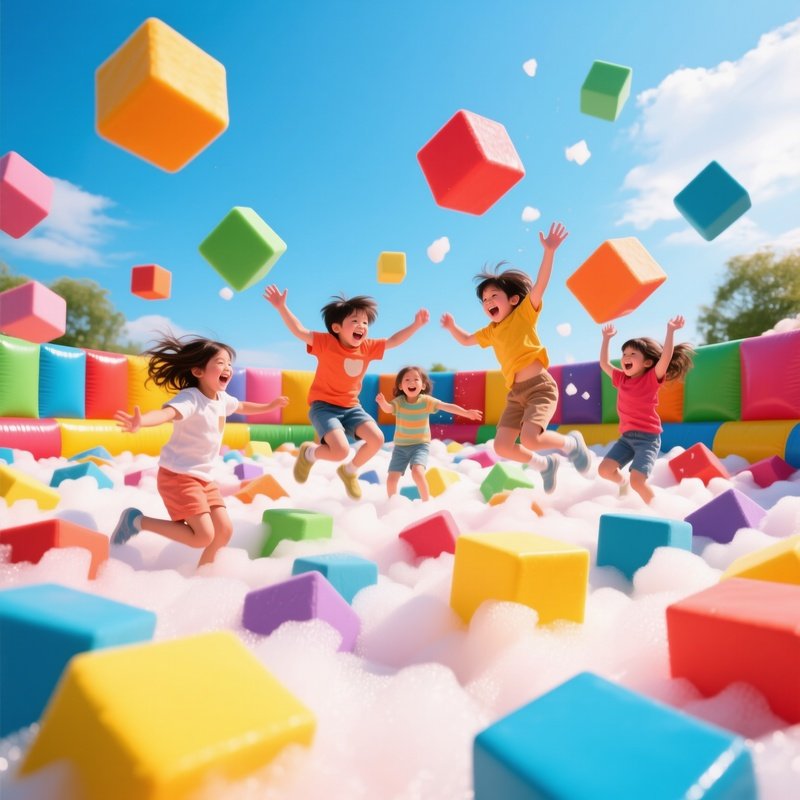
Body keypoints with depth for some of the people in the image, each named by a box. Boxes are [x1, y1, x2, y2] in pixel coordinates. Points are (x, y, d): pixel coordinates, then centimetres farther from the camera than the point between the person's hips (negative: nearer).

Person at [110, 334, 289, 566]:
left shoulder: (222, 398, 5)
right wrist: (140, 422, -64)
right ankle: (137, 520, 1)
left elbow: (242, 407, 29)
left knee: (224, 530, 6)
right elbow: (166, 412, -43)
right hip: (178, 476, -9)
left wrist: (268, 406, 41)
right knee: (204, 536, -14)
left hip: (203, 478, 9)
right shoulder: (191, 398, -22)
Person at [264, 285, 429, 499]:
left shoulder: (368, 348, -1)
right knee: (341, 451, -25)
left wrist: (416, 324, 0)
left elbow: (393, 341, 7)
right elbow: (300, 331, -24)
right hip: (323, 406, -6)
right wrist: (282, 307, -36)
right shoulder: (326, 343, -15)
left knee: (377, 439, -12)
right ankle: (309, 453, 11)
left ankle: (349, 471, 17)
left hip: (351, 407, 6)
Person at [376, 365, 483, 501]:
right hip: (400, 446, 2)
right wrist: (382, 402, -51)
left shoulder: (426, 400, -8)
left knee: (417, 471, -27)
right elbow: (388, 409, -27)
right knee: (392, 479, -2)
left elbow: (447, 406, -15)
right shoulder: (399, 401, -7)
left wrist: (467, 413, -26)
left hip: (420, 445, -2)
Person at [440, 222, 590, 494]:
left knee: (529, 439, -25)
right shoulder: (491, 331, 18)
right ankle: (545, 465, 23)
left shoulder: (524, 313, 1)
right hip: (515, 393, 7)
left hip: (540, 386, -6)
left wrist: (549, 252, -26)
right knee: (502, 446, -2)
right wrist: (452, 327, 14)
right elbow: (466, 340, 32)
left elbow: (540, 285, -14)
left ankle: (572, 443, 7)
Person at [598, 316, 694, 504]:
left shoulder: (651, 379, -6)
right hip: (626, 436, 6)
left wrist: (670, 330, -27)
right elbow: (604, 363, 21)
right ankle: (622, 482, 30)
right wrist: (606, 338, 20)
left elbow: (666, 357, -22)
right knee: (604, 470, -3)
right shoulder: (621, 379, 9)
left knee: (637, 481, -19)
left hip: (648, 437, -6)